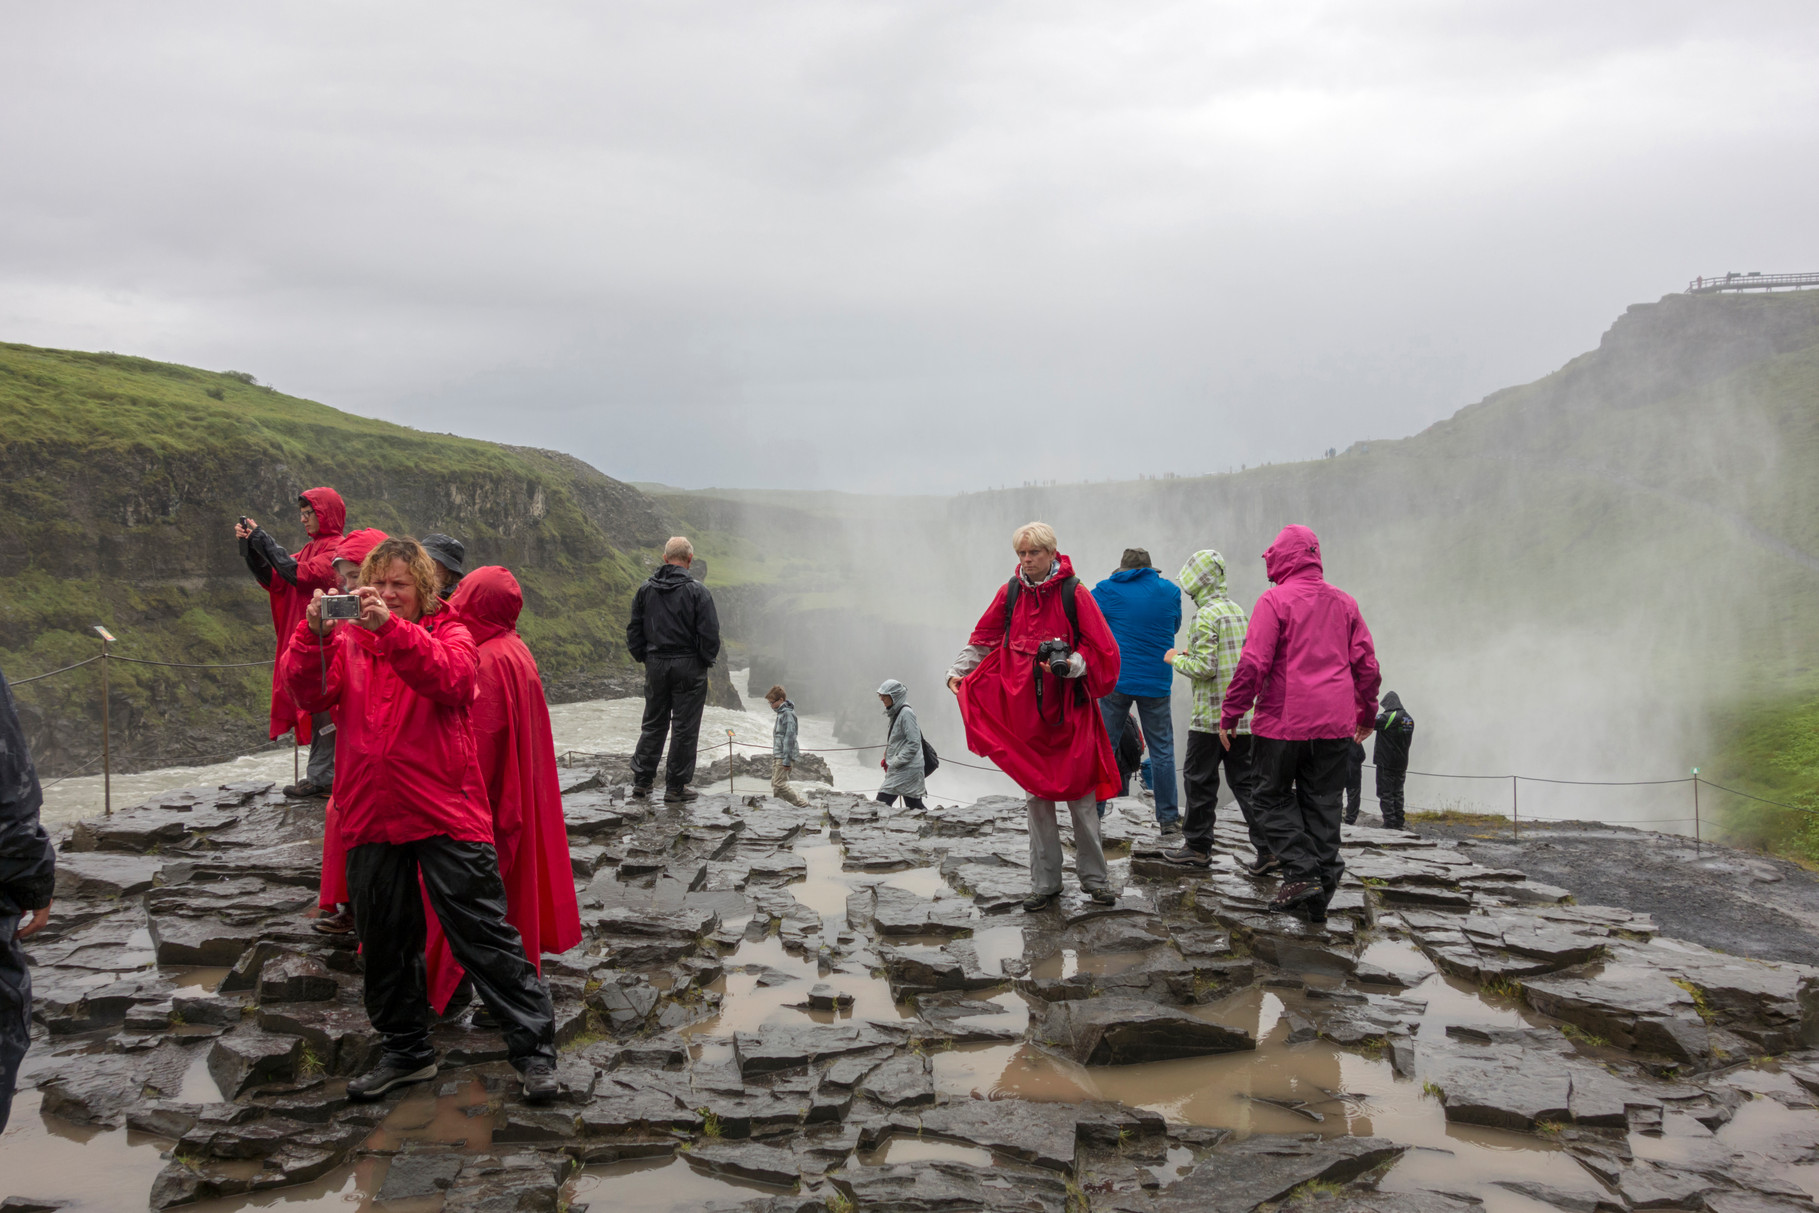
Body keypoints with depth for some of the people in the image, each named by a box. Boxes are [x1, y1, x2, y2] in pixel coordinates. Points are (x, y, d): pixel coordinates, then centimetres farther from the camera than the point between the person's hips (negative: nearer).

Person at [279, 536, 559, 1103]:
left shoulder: (449, 634, 2)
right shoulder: (347, 642, 10)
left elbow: (452, 679, -21)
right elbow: (307, 694, -7)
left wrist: (391, 628, -33)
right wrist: (313, 633, -24)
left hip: (447, 816, -4)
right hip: (371, 818, 4)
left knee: (484, 935, -2)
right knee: (385, 942, 16)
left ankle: (535, 1050, 7)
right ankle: (406, 1051, 33)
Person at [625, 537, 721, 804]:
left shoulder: (645, 590, 4)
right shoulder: (697, 591, -11)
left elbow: (633, 630, 8)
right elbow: (710, 632, -12)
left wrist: (644, 658, 16)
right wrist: (706, 661, 2)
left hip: (655, 665, 5)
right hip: (688, 666, -4)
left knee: (653, 724, 15)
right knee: (685, 727, 3)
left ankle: (641, 782, 18)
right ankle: (676, 788, 7)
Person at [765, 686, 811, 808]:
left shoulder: (788, 713, -13)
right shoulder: (781, 713, 18)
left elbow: (790, 736, -19)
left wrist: (786, 760, -22)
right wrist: (774, 757, 23)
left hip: (784, 756, -10)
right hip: (778, 756, 10)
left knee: (779, 784, -13)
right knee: (775, 785, 7)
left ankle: (803, 806, -9)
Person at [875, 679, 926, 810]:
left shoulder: (906, 713, -14)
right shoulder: (895, 713, 15)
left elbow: (914, 743, -18)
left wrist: (895, 762, -16)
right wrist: (887, 759, 11)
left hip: (906, 769, -10)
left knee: (882, 802, -13)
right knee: (914, 806, 11)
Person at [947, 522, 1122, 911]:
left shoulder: (1074, 593, -5)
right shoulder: (1010, 593, 5)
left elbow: (1101, 649, -5)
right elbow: (983, 638, 15)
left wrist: (1069, 665, -20)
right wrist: (958, 671, 6)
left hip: (1069, 711, -3)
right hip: (1024, 710, 3)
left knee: (1079, 795, 2)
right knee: (1036, 795, 7)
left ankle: (1094, 878, 16)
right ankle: (1045, 883, 15)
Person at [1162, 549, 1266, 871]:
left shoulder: (1206, 615, -14)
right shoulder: (1238, 610, 13)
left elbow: (1204, 668, -19)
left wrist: (1176, 659, -1)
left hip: (1212, 714, -8)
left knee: (1199, 779, 5)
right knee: (1246, 781, 8)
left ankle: (1197, 847, 13)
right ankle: (1267, 847, 2)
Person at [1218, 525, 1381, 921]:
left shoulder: (1275, 599, -8)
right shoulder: (1343, 601, 10)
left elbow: (1253, 664, -14)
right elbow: (1366, 662, 13)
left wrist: (1230, 714, -7)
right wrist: (1367, 712, 25)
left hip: (1284, 720, -5)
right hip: (1334, 724, 5)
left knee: (1274, 797, 9)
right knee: (1322, 803, 10)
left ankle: (1301, 873, -4)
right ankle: (1322, 888, 11)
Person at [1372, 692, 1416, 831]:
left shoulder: (1389, 717, -16)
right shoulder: (1409, 719, 9)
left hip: (1386, 763, -7)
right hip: (1402, 763, 7)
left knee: (1385, 793, -2)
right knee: (1398, 793, 15)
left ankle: (1390, 822, -4)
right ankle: (1399, 822, 17)